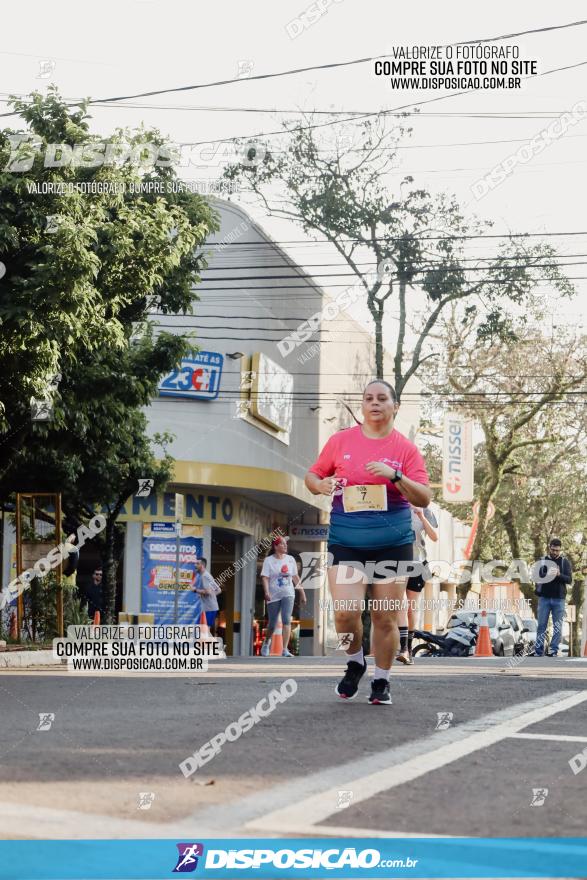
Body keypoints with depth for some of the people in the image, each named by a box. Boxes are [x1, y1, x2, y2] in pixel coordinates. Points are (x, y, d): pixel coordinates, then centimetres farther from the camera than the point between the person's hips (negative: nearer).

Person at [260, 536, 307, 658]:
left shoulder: (290, 559, 9)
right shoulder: (269, 560, -3)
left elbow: (295, 577, 15)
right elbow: (265, 577, -11)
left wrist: (302, 593, 15)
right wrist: (266, 592, -26)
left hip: (288, 594, 2)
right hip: (273, 596, -2)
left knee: (287, 620, -15)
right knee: (272, 623, 8)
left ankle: (285, 650, -18)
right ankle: (266, 642, 39)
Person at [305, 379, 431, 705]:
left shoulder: (406, 448, 2)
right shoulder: (340, 440, 5)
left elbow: (424, 498, -3)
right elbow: (312, 476, 15)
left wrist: (395, 476, -19)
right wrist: (320, 485, -9)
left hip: (392, 544, 0)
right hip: (345, 542, 0)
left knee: (386, 618, 0)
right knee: (345, 611, -14)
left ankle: (381, 681, 17)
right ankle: (354, 662, 14)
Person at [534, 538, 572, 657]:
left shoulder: (565, 562, 4)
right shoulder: (542, 560, 7)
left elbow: (569, 579, -4)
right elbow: (537, 577, 5)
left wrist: (559, 575, -22)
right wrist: (538, 591, -13)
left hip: (559, 599, -1)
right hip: (544, 598, 1)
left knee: (557, 626, 0)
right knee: (541, 625, 1)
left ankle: (554, 650, 3)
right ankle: (538, 651, 3)